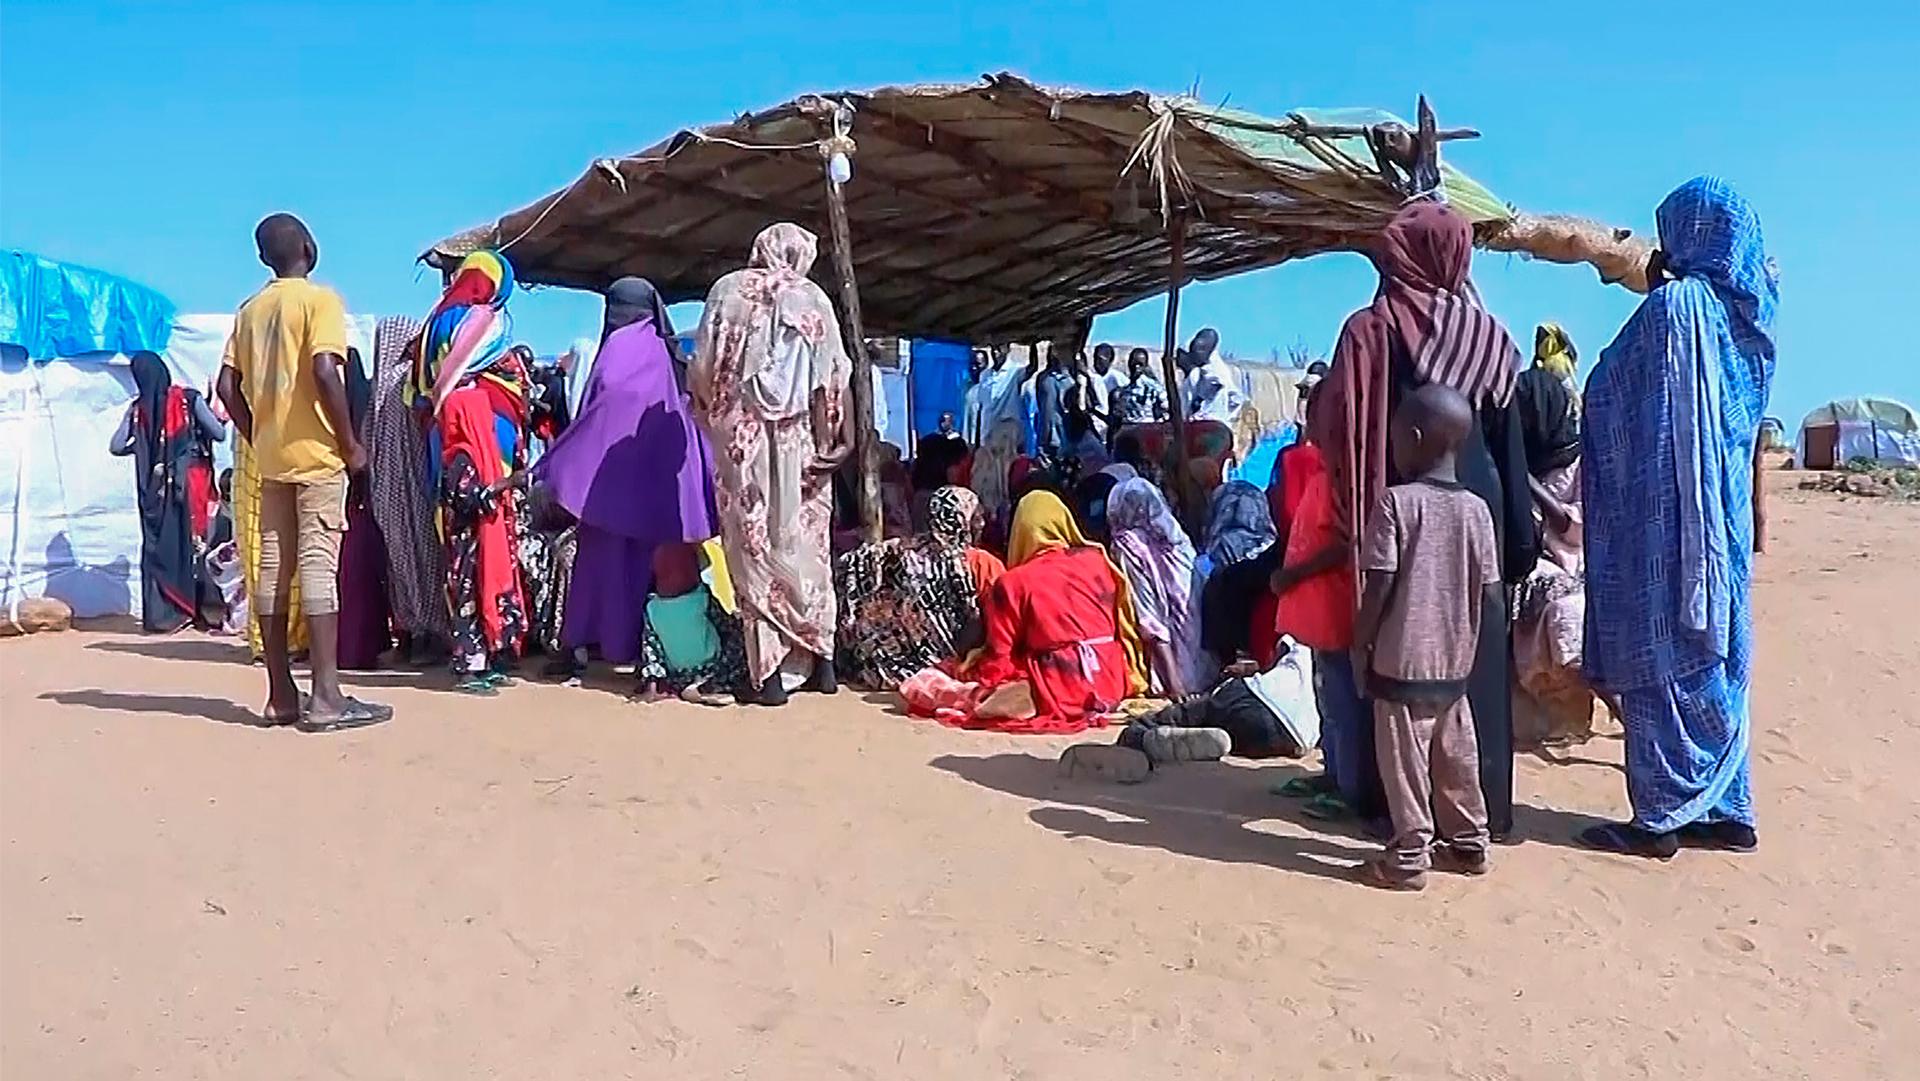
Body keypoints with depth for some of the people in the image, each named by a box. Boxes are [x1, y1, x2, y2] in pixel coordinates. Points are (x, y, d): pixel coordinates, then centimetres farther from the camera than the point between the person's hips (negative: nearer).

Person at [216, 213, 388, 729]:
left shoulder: (250, 309, 14)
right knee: (319, 567, -8)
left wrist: (257, 440, 17)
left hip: (271, 457, 6)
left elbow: (228, 386, 9)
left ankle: (281, 695, 10)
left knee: (272, 569, 6)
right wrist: (351, 443, -11)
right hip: (317, 454, -6)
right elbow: (324, 373, -18)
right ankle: (326, 697, -9)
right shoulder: (319, 299, -5)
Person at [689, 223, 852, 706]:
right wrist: (835, 439, -2)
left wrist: (711, 415, 16)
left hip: (741, 437, -1)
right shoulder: (813, 299, 4)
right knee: (804, 544, 12)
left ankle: (766, 671, 0)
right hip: (798, 440, 1)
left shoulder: (728, 290, 4)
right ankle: (819, 659, 17)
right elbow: (832, 381, -3)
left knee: (753, 546, 2)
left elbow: (702, 369, 1)